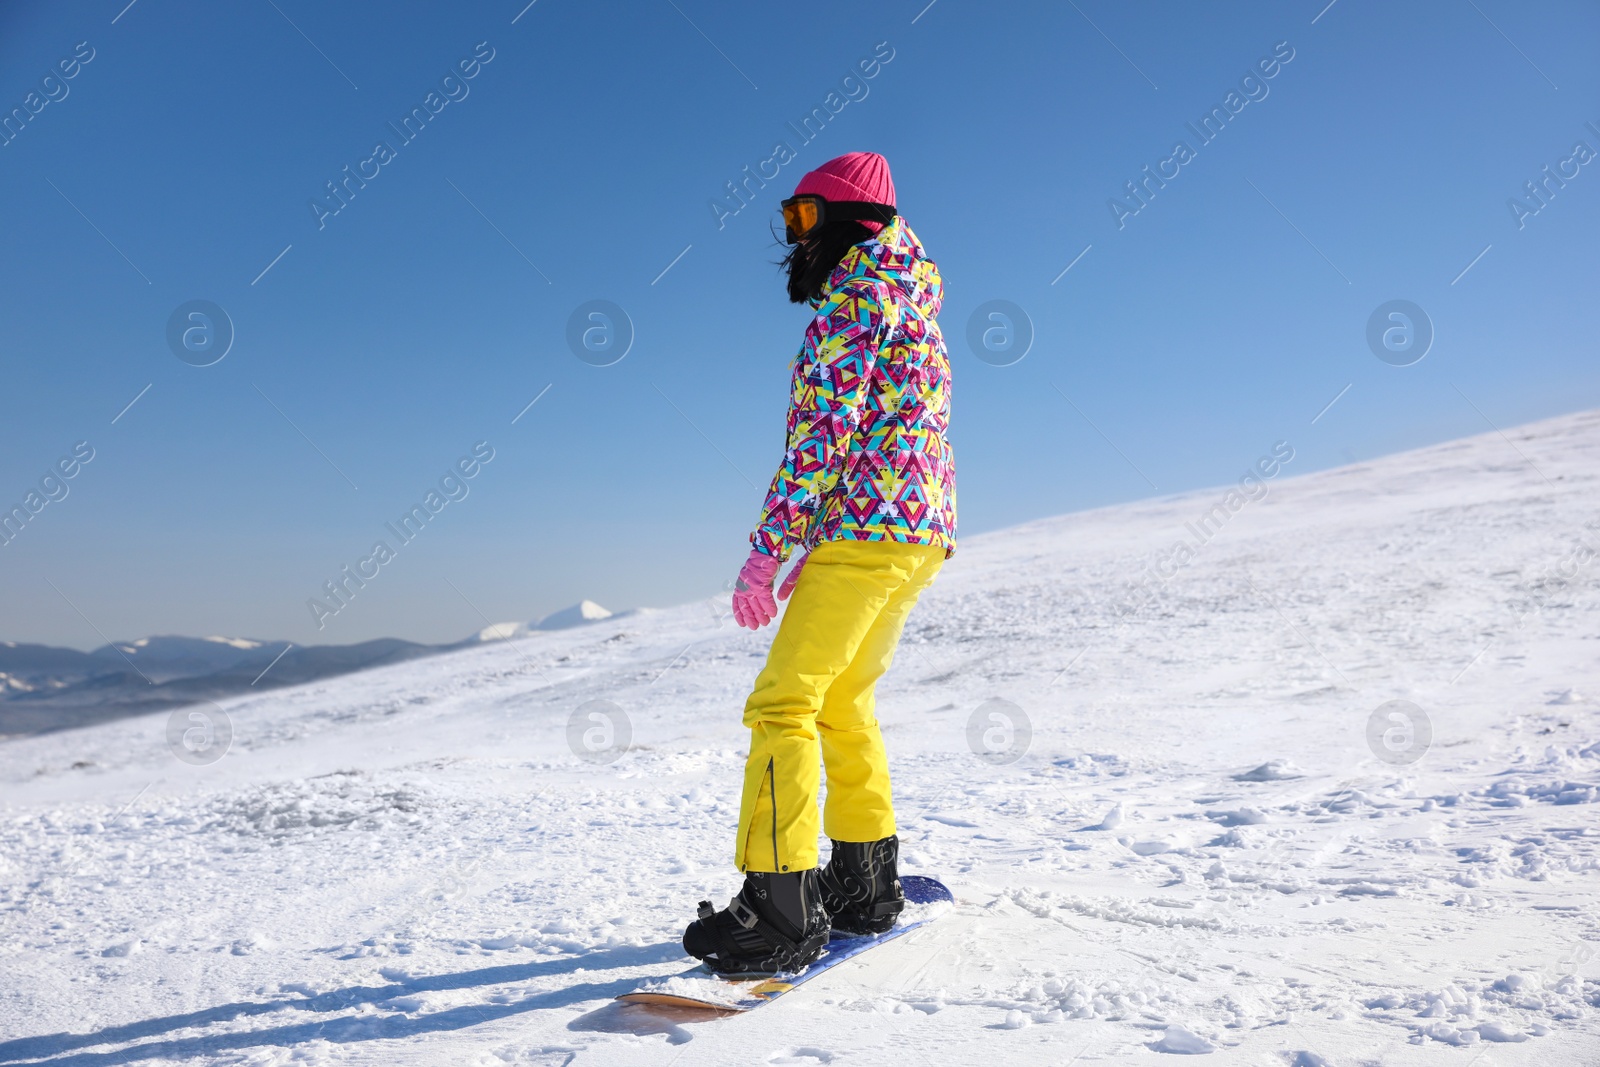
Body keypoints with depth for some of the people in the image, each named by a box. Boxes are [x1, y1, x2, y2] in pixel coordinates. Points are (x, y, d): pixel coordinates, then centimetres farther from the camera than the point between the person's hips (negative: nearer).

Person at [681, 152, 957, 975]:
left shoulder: (858, 292, -7)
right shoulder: (910, 311, 24)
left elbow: (825, 432, -17)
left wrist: (766, 552, -15)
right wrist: (817, 553, 21)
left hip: (870, 529, -10)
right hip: (923, 532, 10)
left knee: (783, 705, -11)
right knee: (842, 703, 18)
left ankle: (780, 913, -12)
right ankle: (864, 888, 25)